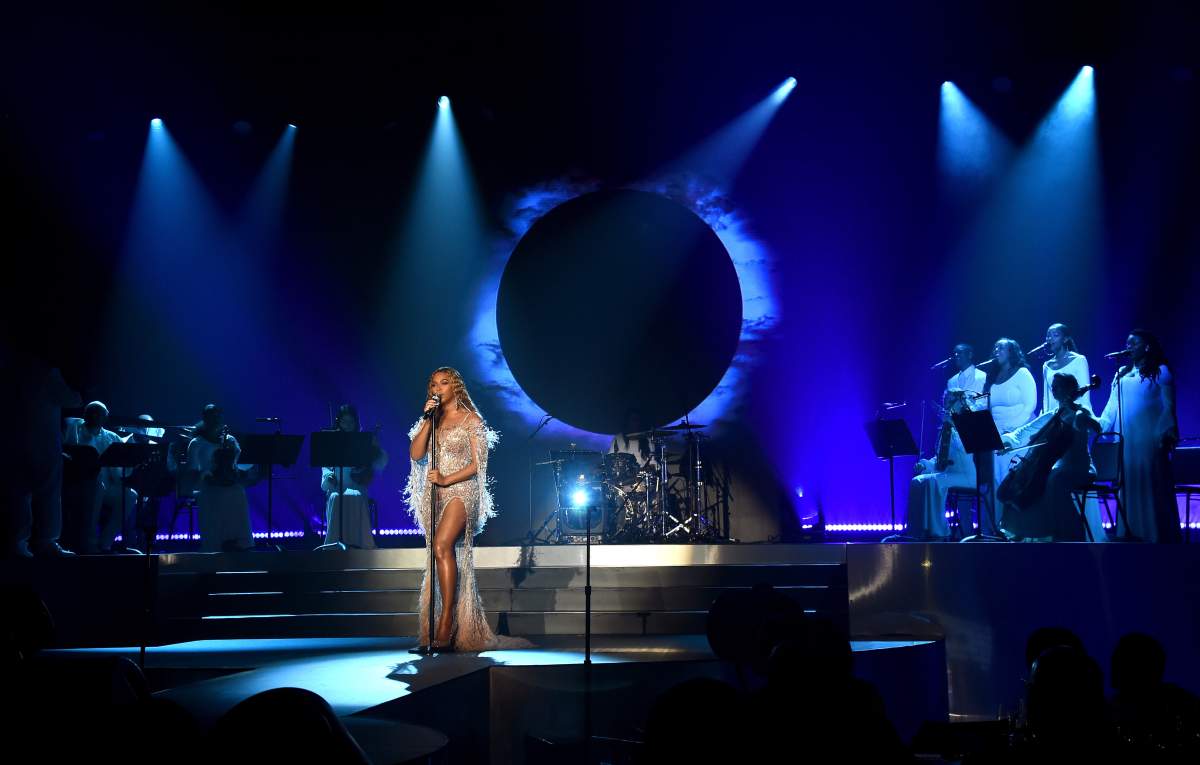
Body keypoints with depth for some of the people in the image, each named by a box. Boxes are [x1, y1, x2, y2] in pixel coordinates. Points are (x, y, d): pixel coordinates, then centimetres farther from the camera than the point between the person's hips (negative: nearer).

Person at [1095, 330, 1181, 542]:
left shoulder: (1160, 371, 2)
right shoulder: (1122, 373, 16)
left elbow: (1168, 407, -2)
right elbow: (1112, 405, 14)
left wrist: (1166, 434, -9)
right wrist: (1101, 426, 3)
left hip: (1149, 438, -5)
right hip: (1125, 439, 5)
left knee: (1152, 485, -3)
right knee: (1128, 485, 6)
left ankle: (1158, 533, 3)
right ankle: (1130, 532, 11)